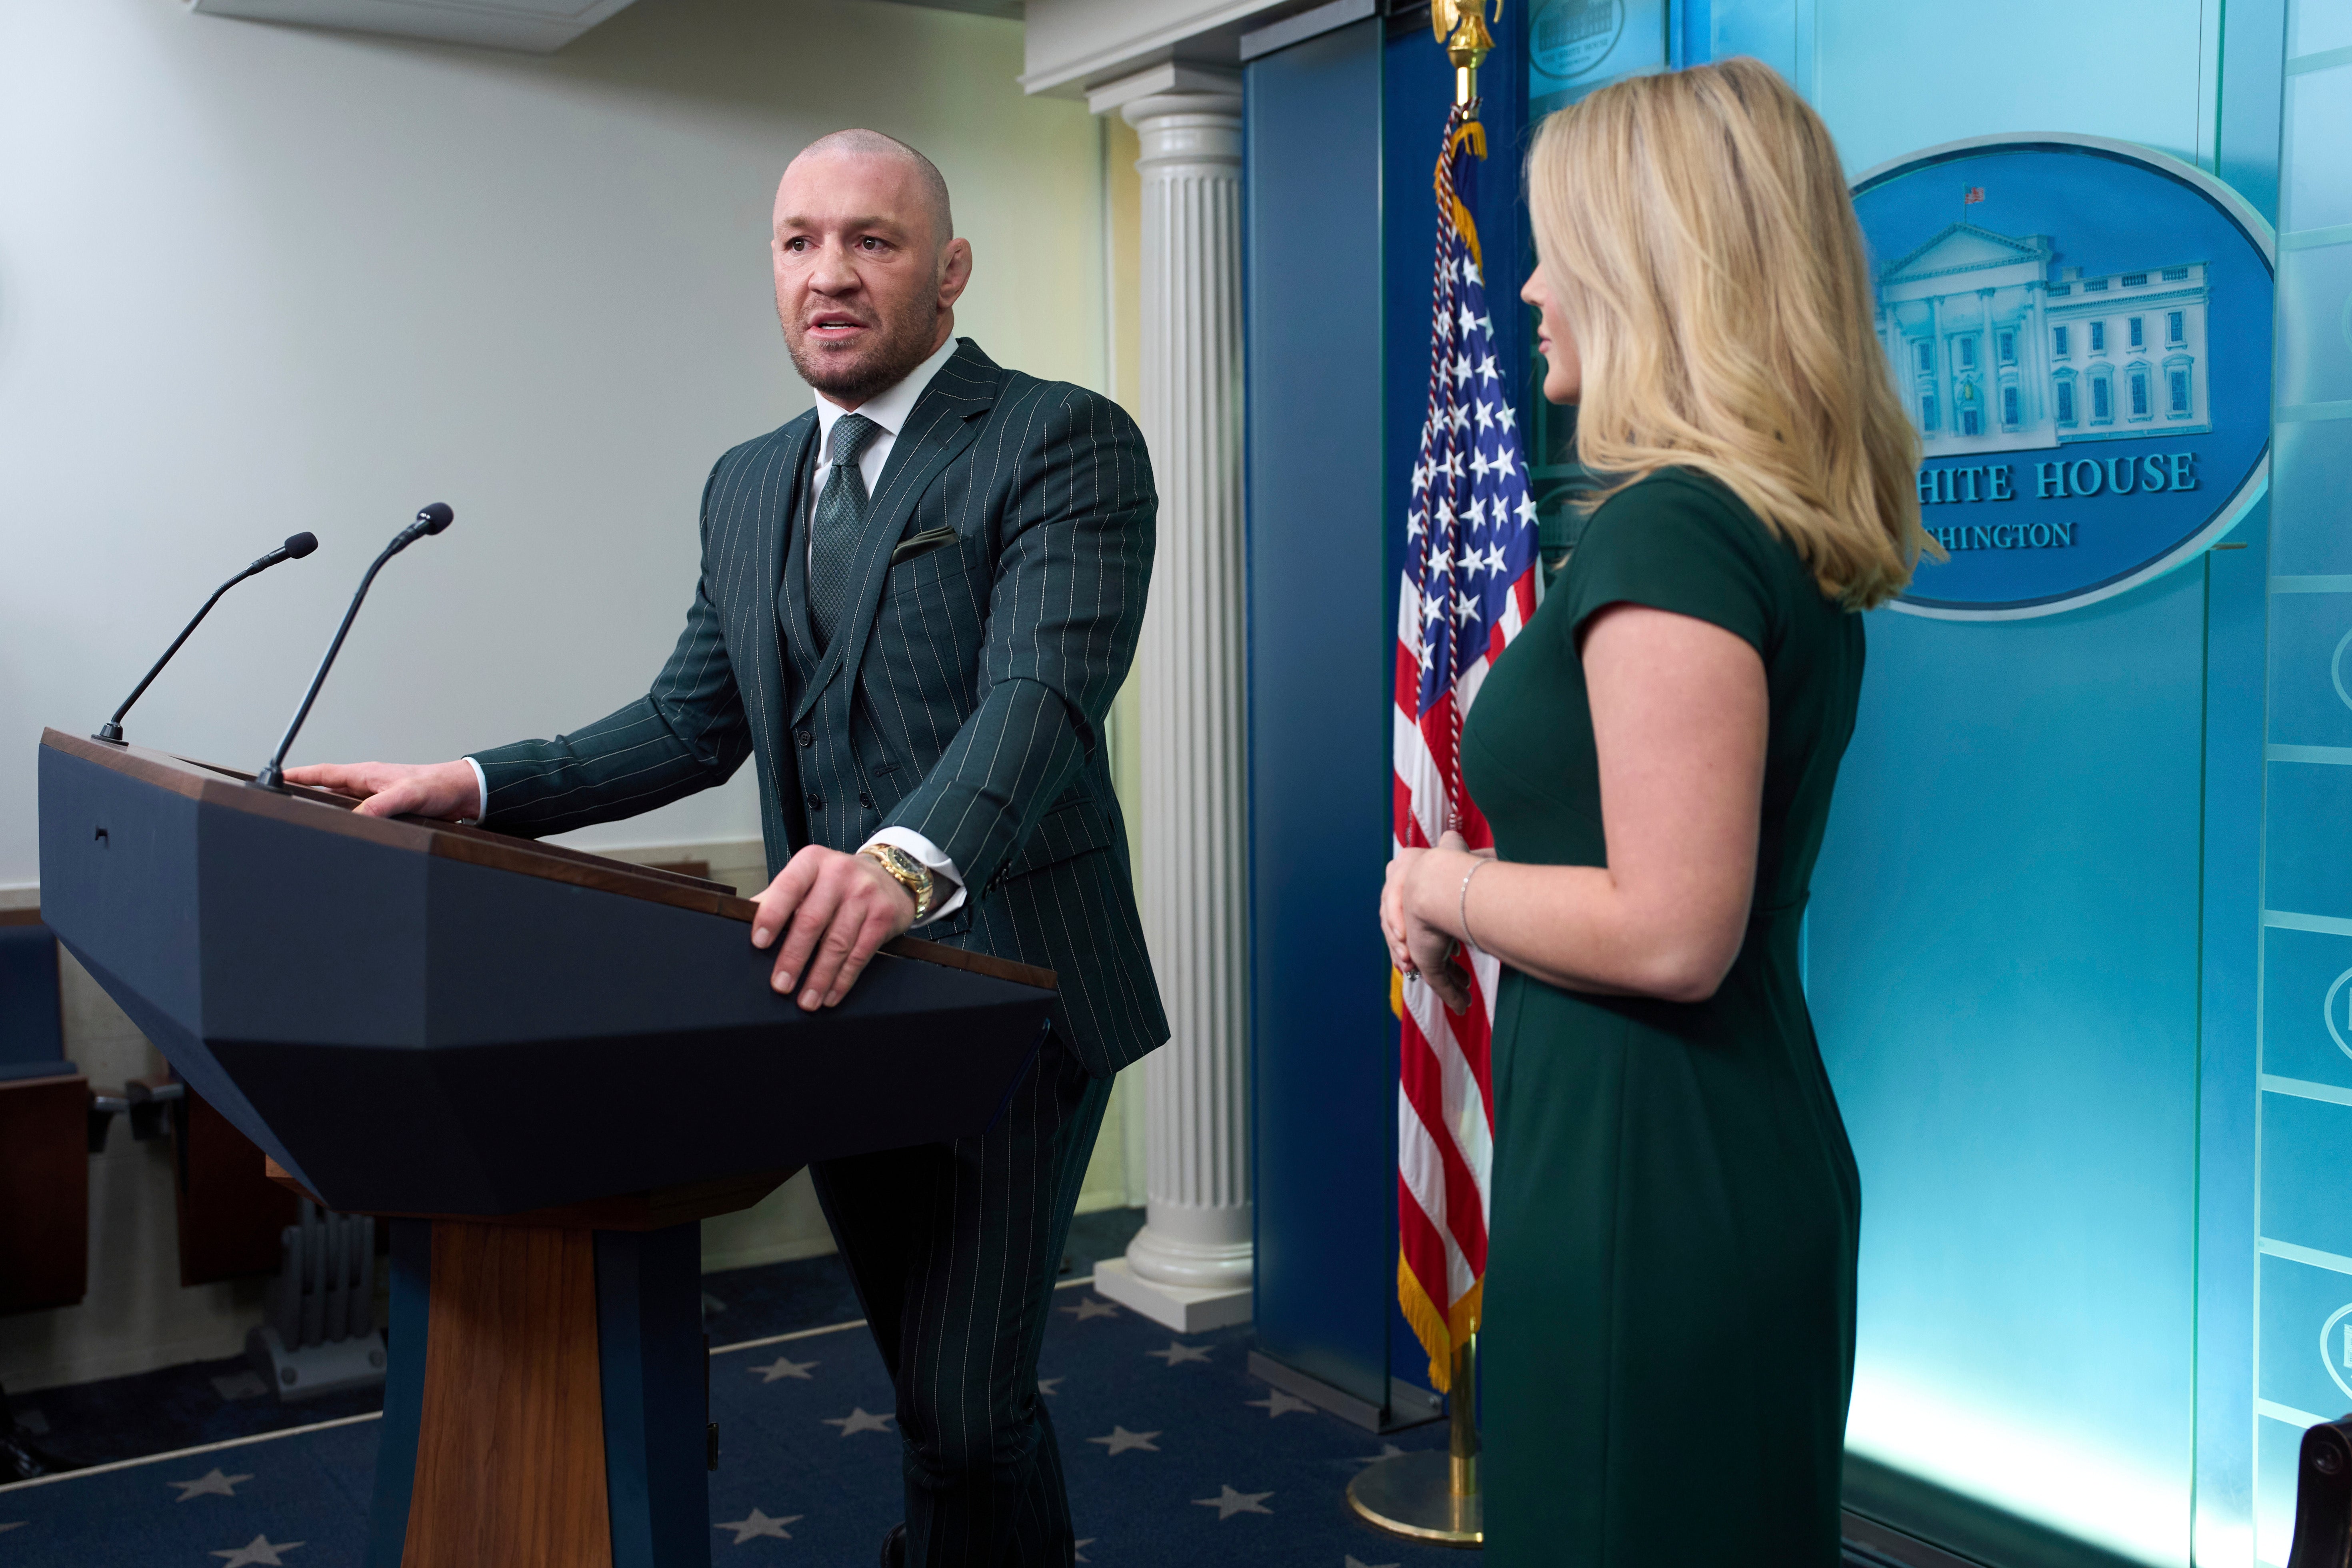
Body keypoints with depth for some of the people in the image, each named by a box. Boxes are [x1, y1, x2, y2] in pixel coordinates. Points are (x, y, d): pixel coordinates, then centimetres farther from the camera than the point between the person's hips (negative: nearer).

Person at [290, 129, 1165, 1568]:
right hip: (831, 993, 7)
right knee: (930, 1379, 19)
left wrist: (909, 861, -43)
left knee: (964, 1403, -6)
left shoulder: (1064, 443, -10)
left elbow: (1043, 694, -25)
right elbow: (696, 723, 16)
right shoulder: (748, 487, 13)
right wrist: (478, 789, 2)